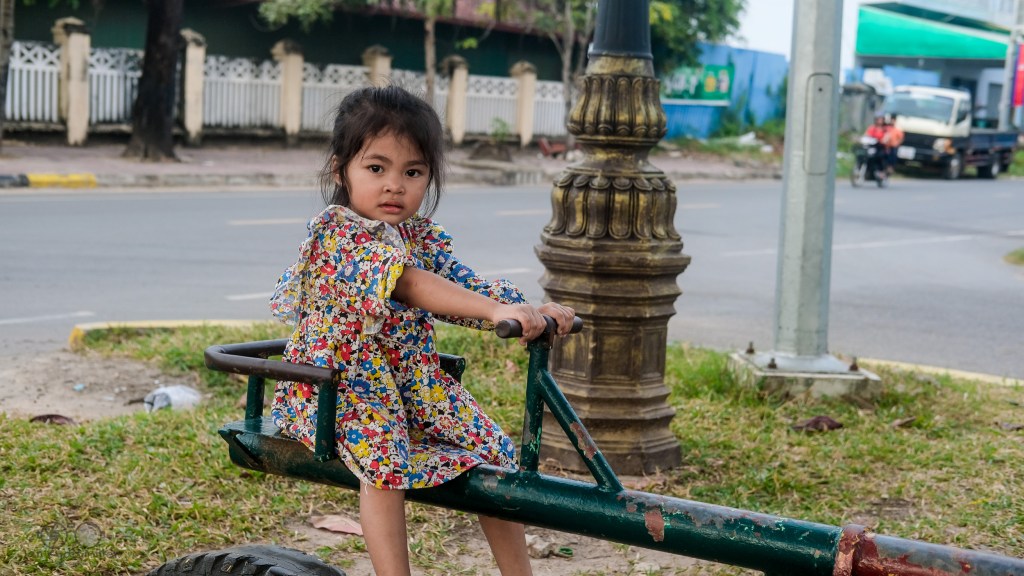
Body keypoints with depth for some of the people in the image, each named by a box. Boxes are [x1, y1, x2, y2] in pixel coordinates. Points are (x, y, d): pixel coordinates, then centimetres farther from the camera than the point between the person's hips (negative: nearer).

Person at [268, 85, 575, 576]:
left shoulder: (423, 236, 7)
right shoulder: (340, 230, -18)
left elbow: (462, 285, -1)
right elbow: (407, 283, -32)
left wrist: (531, 311, -21)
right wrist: (496, 311, -42)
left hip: (416, 384, 7)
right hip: (338, 384, -7)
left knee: (494, 450, 0)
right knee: (386, 459, -33)